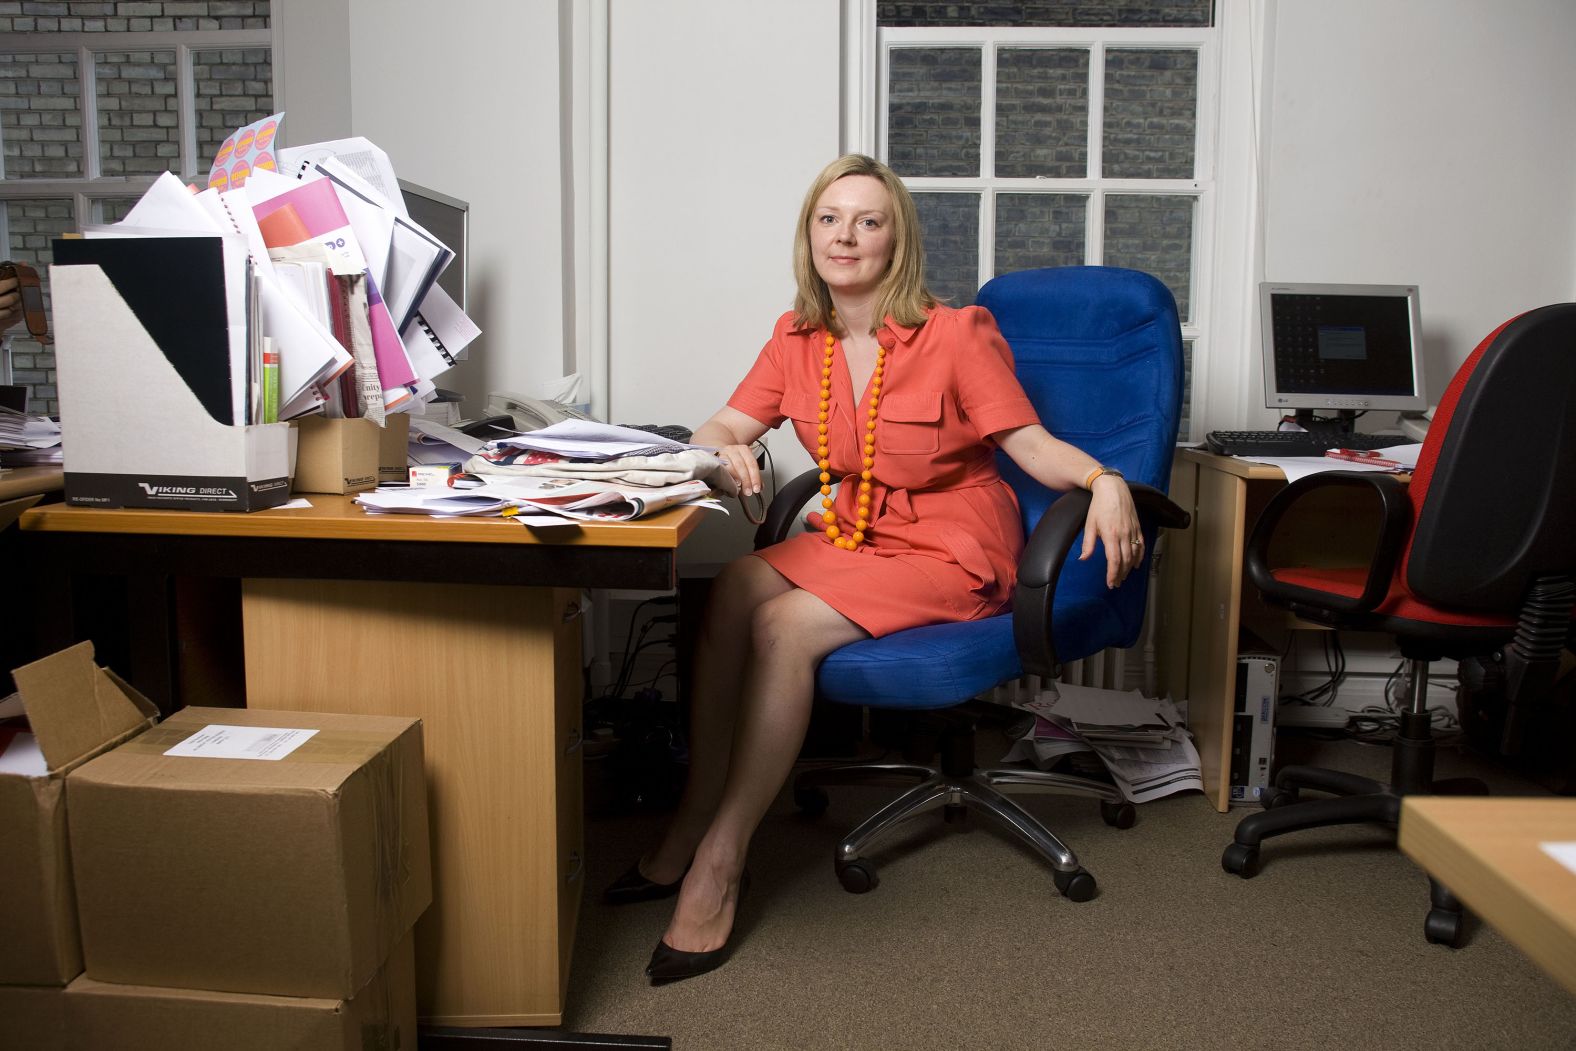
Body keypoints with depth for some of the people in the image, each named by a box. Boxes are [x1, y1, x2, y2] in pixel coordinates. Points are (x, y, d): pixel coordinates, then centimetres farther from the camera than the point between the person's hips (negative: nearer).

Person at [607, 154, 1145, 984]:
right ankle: (692, 828, -15)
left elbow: (1034, 446, -13)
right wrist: (727, 449, -21)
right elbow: (718, 429, 3)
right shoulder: (799, 338, 4)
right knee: (731, 590, -26)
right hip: (852, 535, 5)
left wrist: (1101, 479, -34)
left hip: (951, 551, -5)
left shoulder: (955, 334, -12)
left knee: (783, 624, -29)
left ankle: (718, 865, -20)